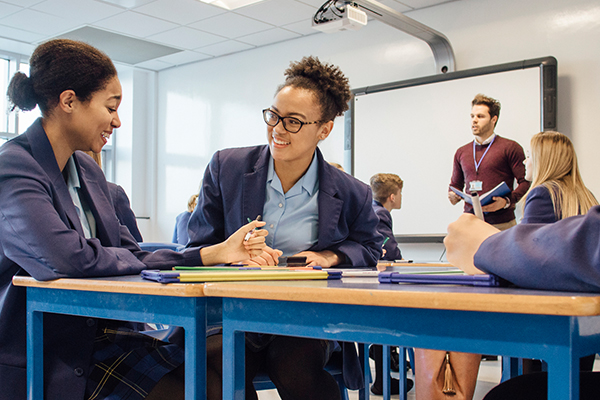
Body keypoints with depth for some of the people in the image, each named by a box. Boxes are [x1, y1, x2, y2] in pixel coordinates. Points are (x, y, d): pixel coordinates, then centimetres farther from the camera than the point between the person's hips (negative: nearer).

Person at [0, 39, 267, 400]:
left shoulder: (87, 171, 11)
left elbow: (132, 258, 11)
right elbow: (71, 259, -27)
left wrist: (215, 253, 2)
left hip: (96, 339, 7)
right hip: (33, 364, -7)